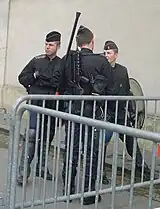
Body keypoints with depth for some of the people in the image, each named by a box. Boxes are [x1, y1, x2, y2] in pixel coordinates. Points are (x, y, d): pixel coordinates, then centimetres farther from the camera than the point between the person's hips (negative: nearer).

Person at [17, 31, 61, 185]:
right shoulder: (37, 61, 8)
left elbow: (60, 83, -9)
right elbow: (22, 78, 8)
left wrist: (40, 78, -10)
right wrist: (34, 76, -8)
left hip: (52, 105, 2)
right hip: (37, 103, -2)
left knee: (47, 137, 10)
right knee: (32, 135, -13)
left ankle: (41, 167, 25)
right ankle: (23, 171, -9)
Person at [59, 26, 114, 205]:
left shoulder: (67, 60, -2)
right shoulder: (102, 62, -9)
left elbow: (61, 87, 3)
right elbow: (109, 90, -6)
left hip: (71, 109, 3)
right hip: (92, 111, -3)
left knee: (71, 150, 13)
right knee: (92, 152, 8)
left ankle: (68, 190, 21)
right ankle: (89, 192, 13)